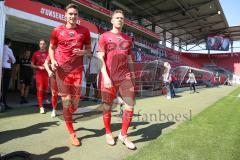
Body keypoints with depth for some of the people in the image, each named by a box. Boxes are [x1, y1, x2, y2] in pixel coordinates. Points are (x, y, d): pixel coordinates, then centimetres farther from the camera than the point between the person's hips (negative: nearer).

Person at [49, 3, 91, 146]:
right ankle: (72, 133, 12)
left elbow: (89, 49, 12)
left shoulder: (84, 31, 7)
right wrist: (53, 60, -4)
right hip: (62, 69, 0)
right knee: (66, 99, -1)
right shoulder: (57, 31, 6)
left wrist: (83, 52, -11)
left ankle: (69, 115, 38)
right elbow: (51, 48, 15)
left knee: (76, 98, 1)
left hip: (77, 69, 1)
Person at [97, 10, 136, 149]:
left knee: (131, 105, -3)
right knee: (107, 106, 5)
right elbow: (100, 58, -5)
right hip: (109, 77, -3)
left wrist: (133, 76, 12)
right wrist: (106, 76, -16)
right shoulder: (104, 37, 4)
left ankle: (123, 135, 13)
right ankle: (108, 133, 24)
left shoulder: (128, 39, 17)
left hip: (125, 77, 4)